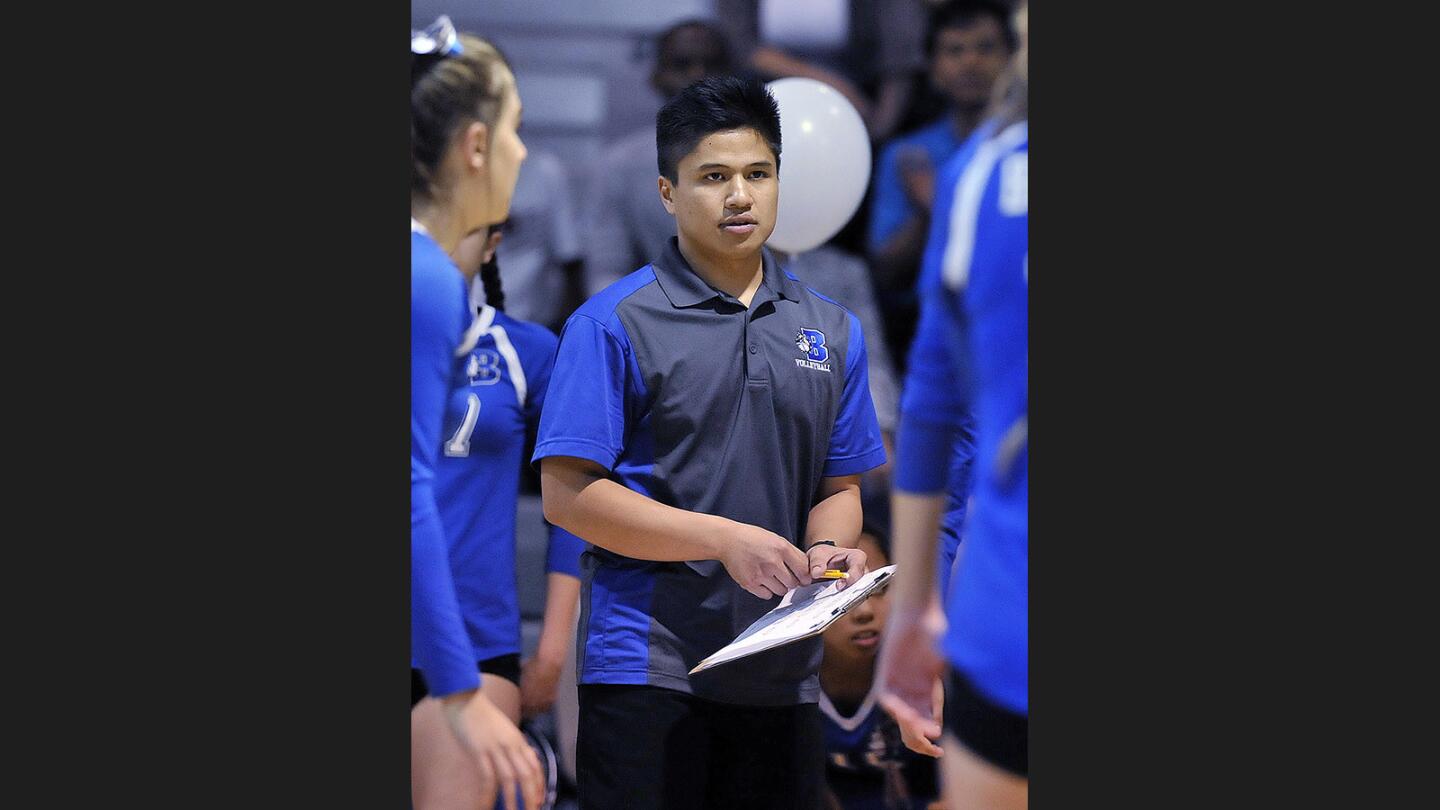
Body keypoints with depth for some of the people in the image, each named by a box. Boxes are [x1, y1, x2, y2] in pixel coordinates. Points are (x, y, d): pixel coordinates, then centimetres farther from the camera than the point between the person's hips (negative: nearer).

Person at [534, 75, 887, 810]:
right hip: (648, 663, -5)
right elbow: (566, 494, -10)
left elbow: (839, 487, 16)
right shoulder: (613, 323, -4)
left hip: (783, 672, 5)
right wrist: (726, 540, -17)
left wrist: (827, 550, -8)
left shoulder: (832, 331, 12)